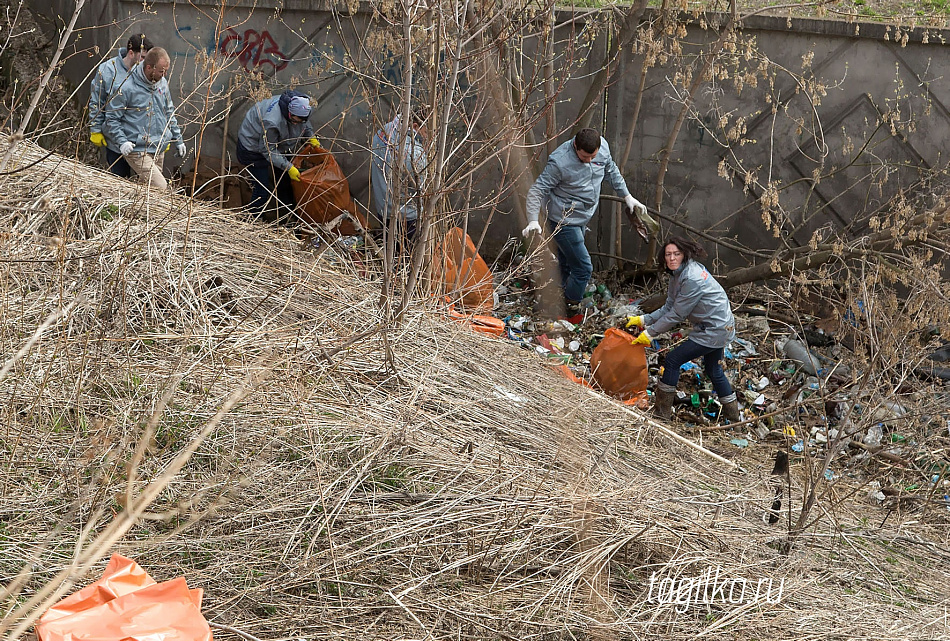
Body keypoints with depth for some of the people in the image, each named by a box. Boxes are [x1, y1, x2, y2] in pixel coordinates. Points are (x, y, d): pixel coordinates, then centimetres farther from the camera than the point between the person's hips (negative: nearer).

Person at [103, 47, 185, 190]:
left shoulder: (162, 83, 8)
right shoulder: (127, 87, -14)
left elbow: (169, 113, 22)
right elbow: (111, 118, -7)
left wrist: (177, 139, 22)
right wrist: (122, 141, -19)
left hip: (159, 150, 7)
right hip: (137, 150, -7)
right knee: (161, 189, -17)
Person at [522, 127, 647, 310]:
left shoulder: (603, 146, -9)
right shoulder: (559, 162, -29)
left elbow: (611, 171, 12)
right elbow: (536, 190, -23)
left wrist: (627, 196, 15)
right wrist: (533, 220, -35)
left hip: (582, 219, 7)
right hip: (564, 222, -7)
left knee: (566, 264, 22)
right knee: (583, 268, -7)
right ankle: (570, 306, 15)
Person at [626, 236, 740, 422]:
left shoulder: (692, 279, -27)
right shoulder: (678, 274, 3)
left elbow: (676, 315, -23)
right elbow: (669, 308, 6)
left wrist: (650, 333, -16)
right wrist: (643, 320, -3)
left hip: (714, 330, -10)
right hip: (720, 327, 10)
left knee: (673, 360, -6)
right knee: (713, 370, 24)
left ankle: (662, 410, 5)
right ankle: (732, 412, 39)